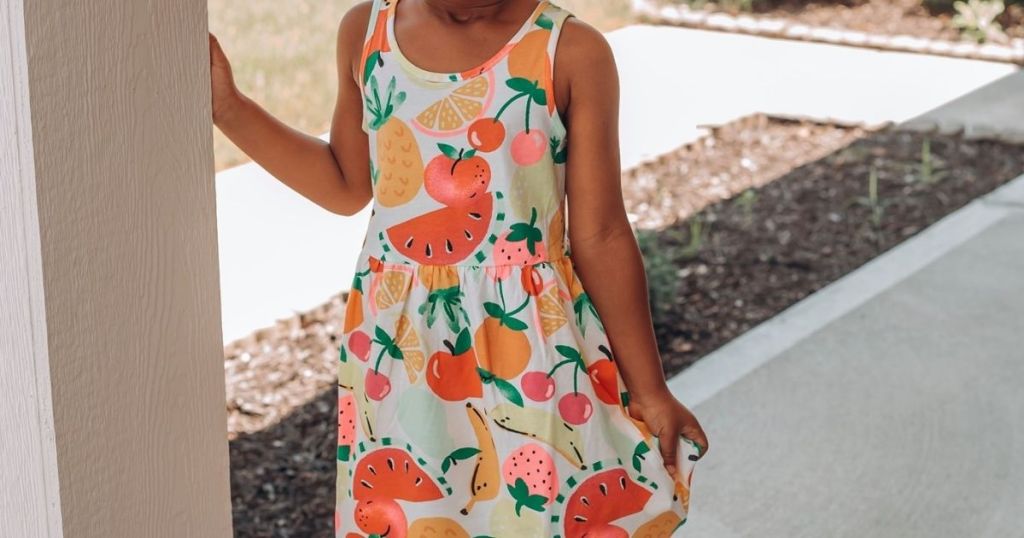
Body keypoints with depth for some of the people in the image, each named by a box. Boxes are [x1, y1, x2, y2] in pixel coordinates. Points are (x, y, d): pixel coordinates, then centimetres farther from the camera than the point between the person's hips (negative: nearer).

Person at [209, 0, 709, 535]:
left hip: (530, 344, -3)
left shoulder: (571, 50, -13)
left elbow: (601, 240, -8)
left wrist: (649, 392, -4)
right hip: (397, 344, 4)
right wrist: (228, 108, 7)